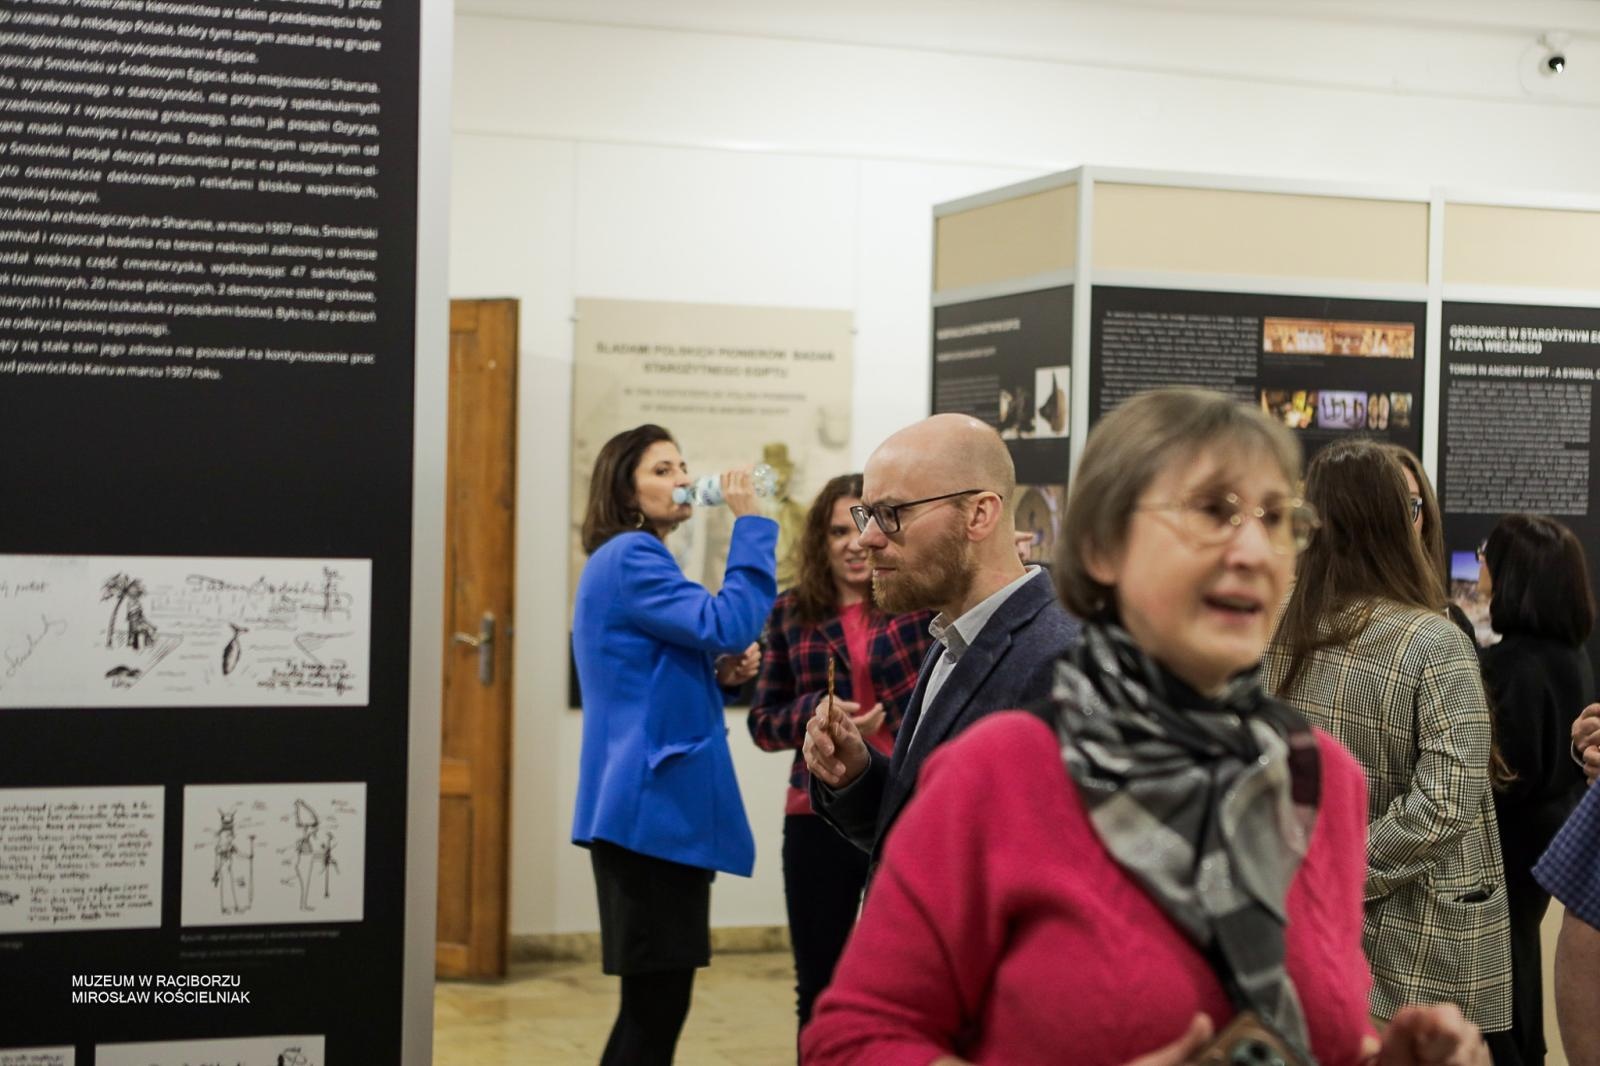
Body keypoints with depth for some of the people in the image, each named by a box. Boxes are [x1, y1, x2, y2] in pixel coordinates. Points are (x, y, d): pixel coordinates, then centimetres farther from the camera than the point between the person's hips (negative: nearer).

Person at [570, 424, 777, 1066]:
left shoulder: (635, 561, 20)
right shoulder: (630, 556, -12)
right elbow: (727, 624, -23)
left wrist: (720, 673, 5)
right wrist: (749, 522, -16)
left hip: (655, 806, 11)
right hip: (653, 805, -11)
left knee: (654, 1001, 13)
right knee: (656, 1002, -8)